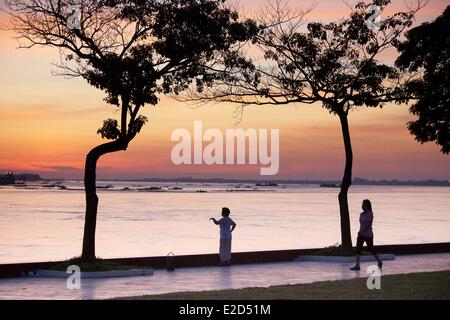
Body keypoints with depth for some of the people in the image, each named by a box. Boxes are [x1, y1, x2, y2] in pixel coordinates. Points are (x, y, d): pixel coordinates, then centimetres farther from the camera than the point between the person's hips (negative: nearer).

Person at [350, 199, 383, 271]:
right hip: (361, 234, 6)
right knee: (358, 249, -6)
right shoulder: (361, 214, 9)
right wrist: (360, 231, 17)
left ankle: (379, 262, 27)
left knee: (370, 249, 6)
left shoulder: (370, 214, -12)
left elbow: (368, 224, -21)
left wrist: (361, 231, -29)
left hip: (368, 235, -6)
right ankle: (357, 265, -9)